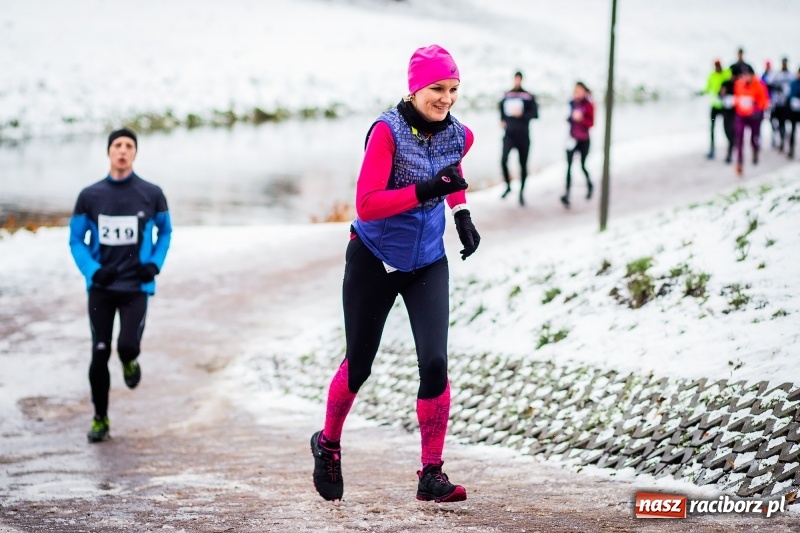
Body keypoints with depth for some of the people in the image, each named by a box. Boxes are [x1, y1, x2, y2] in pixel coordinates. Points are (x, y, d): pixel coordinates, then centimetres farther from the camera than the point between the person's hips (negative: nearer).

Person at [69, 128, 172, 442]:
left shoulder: (151, 195, 0)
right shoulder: (89, 196, 0)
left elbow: (165, 231, 15)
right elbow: (76, 240, 6)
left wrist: (155, 263, -2)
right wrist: (92, 270, -11)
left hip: (136, 286, -1)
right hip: (101, 287, 1)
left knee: (127, 345, -18)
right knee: (99, 354, 1)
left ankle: (129, 362, 21)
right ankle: (100, 420, 16)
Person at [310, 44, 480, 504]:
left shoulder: (459, 136, -3)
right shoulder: (388, 131, -20)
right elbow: (367, 204, -27)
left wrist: (462, 214, 9)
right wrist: (427, 190, -35)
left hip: (428, 264, 3)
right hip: (375, 261, -3)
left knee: (435, 363, -11)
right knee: (359, 364, 9)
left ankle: (432, 474, -2)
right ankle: (328, 444, 36)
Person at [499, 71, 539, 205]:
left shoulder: (528, 97, -1)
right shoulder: (506, 96, 8)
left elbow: (535, 113, -7)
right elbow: (502, 110, 25)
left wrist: (522, 115, -20)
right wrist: (502, 120, 8)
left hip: (523, 136, -1)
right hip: (509, 135, 1)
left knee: (523, 164, 4)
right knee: (503, 160, -18)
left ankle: (521, 193, 16)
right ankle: (508, 185, 4)